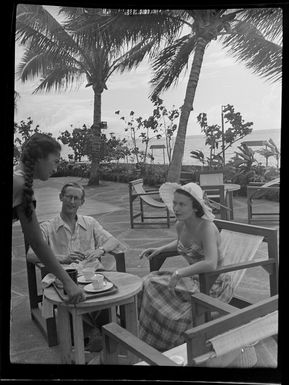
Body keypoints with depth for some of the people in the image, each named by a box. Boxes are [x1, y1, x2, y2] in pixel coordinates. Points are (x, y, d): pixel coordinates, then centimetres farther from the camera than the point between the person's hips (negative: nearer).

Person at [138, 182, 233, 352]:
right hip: (193, 279, 7)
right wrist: (160, 249, 9)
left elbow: (210, 264, -37)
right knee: (151, 286, -8)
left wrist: (178, 273, -31)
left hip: (214, 285, -7)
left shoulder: (207, 228, -24)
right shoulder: (180, 225, -1)